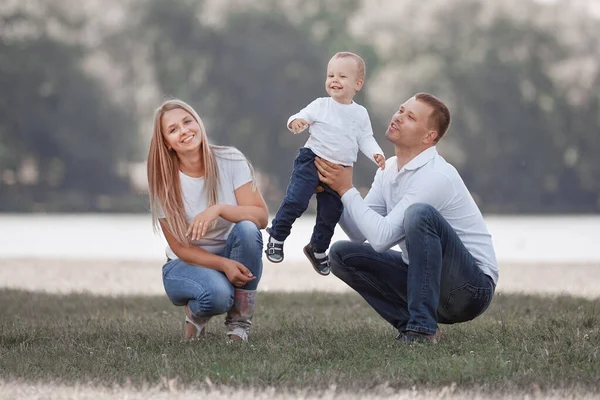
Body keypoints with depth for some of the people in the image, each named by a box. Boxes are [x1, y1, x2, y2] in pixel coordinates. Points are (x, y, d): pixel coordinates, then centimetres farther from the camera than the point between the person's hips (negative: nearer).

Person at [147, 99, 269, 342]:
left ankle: (239, 323, -16)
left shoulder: (230, 161, -12)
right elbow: (179, 247, -11)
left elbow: (261, 217, -19)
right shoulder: (164, 182, -13)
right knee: (217, 293, -37)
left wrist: (219, 209, -37)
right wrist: (224, 264, -27)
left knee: (247, 229, -32)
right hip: (187, 264, -2)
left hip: (233, 257, 2)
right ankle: (196, 313, 4)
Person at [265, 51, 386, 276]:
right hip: (312, 160, -3)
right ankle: (276, 236, 1)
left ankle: (318, 249, 32)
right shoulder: (320, 106, -3)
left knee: (331, 213, 10)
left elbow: (365, 139, 8)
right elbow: (301, 118, -2)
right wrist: (296, 122, -26)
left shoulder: (360, 114, 4)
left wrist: (376, 154, -10)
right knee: (296, 201, -18)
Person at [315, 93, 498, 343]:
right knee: (341, 254, 1)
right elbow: (359, 233, 6)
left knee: (420, 213, -33)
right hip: (425, 279, 8)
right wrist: (332, 190, -7)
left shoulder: (436, 177, -22)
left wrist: (346, 190, -17)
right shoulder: (388, 170, 7)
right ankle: (409, 323, -2)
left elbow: (382, 237, -26)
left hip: (470, 288, -8)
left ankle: (422, 329, -29)